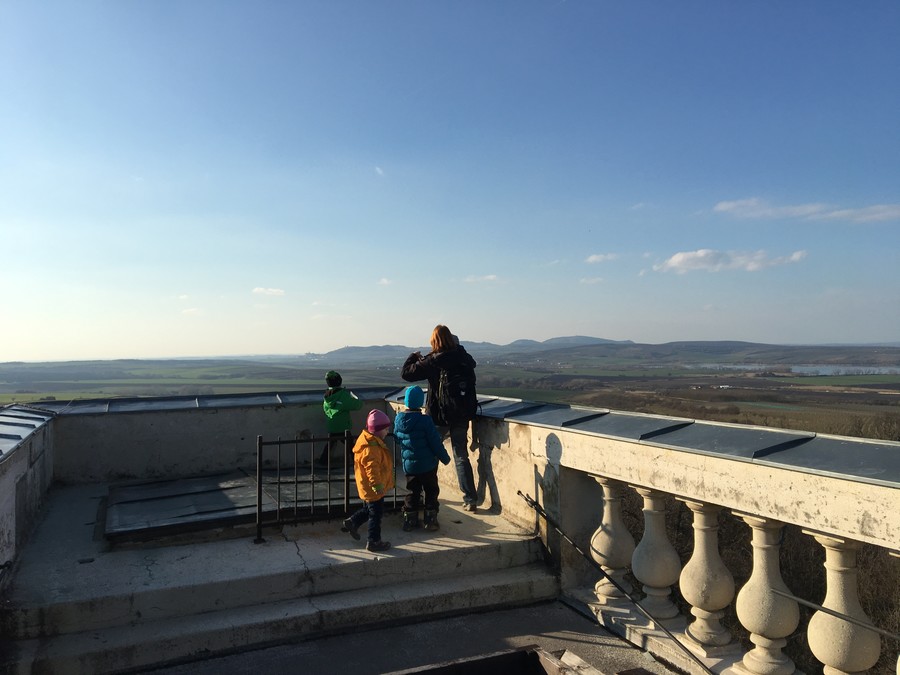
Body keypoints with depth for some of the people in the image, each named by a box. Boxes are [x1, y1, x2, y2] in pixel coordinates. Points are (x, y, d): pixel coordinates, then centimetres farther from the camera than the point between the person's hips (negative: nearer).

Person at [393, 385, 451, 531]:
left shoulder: (398, 418, -5)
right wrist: (445, 458, -3)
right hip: (427, 464, -5)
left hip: (408, 464, 5)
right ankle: (430, 520, 15)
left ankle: (409, 521, 21)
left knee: (412, 492, 17)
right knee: (431, 491, 12)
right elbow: (435, 442, -16)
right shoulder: (425, 420, -21)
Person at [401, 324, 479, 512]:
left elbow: (406, 373, -11)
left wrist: (414, 356, 6)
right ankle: (470, 500, 7)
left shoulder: (432, 361, -15)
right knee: (461, 456, 10)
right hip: (462, 415, 4)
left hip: (439, 415, -3)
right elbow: (472, 363, 18)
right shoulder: (464, 358, -3)